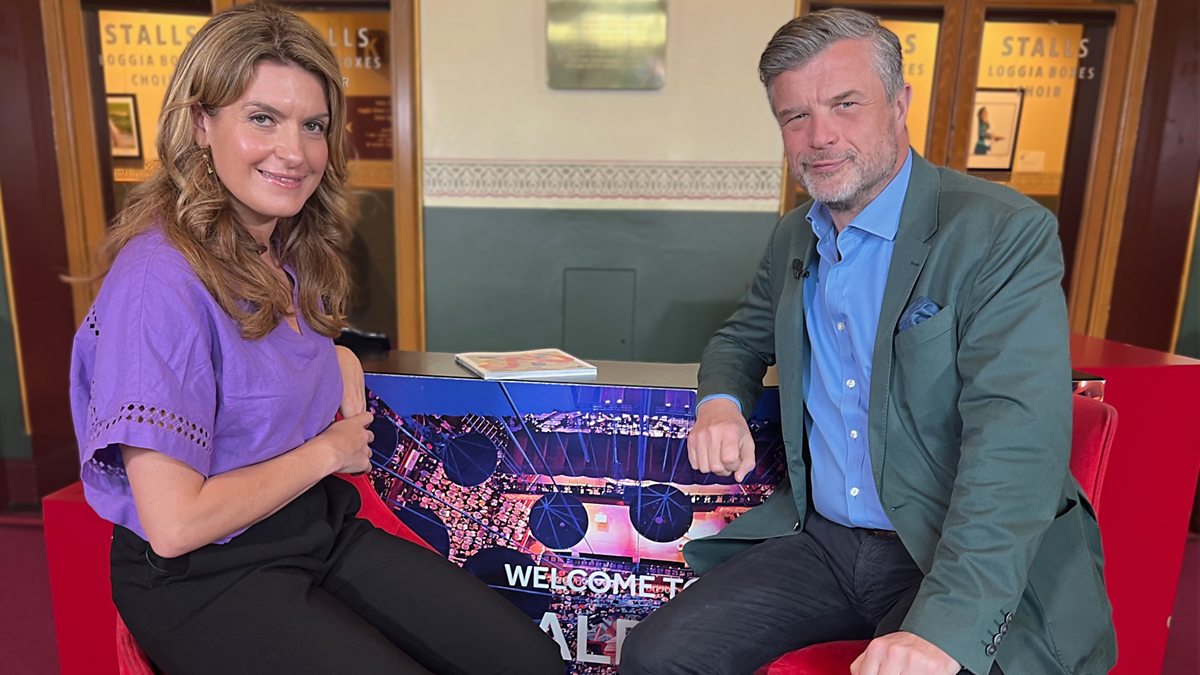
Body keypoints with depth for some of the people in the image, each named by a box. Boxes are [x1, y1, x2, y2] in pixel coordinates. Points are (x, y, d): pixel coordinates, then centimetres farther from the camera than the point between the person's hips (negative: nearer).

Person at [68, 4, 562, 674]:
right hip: (205, 574, -7)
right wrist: (327, 451, -11)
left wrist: (340, 362, 3)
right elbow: (174, 524, -24)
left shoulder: (287, 252, 3)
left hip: (322, 526, 7)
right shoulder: (160, 279, -22)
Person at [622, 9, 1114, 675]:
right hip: (819, 539, 5)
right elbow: (741, 339, 23)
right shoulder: (792, 237, 8)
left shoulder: (1007, 234, -12)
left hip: (970, 564, -4)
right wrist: (720, 402, -2)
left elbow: (1017, 438, -21)